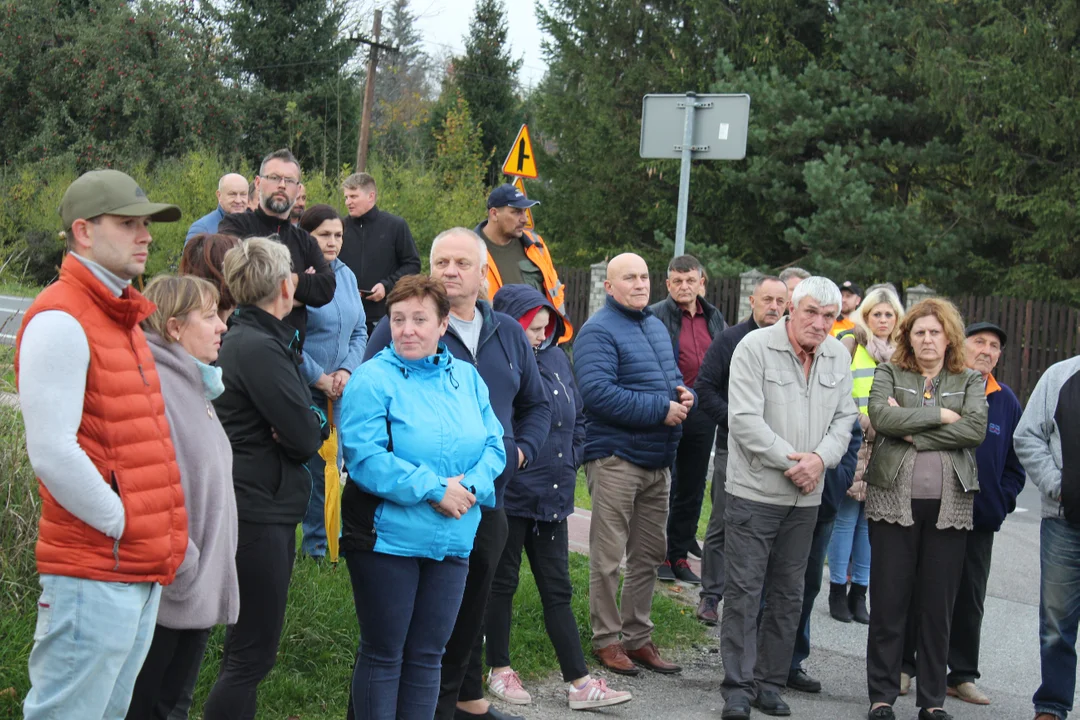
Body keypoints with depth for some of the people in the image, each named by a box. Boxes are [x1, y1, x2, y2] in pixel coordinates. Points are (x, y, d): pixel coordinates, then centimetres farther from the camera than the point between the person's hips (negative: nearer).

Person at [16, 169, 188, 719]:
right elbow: (52, 453, -22)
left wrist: (162, 533, 14)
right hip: (94, 575, -9)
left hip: (142, 571, 9)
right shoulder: (60, 320, -14)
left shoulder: (121, 318, 17)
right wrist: (121, 524, -12)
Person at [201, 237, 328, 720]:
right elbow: (305, 437, -21)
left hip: (258, 507, 11)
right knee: (253, 653, -4)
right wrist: (315, 426, -1)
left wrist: (305, 424, -8)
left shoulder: (242, 338, 12)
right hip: (259, 511, -11)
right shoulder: (260, 347, -20)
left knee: (248, 644, 19)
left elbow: (302, 426, 12)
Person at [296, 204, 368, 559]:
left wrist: (346, 371, -2)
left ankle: (317, 543, 22)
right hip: (301, 389, -6)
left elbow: (359, 330, 14)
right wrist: (319, 378, -12)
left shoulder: (346, 275, 10)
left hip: (338, 388, 6)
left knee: (328, 464, 10)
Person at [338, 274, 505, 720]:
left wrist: (470, 485, -14)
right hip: (388, 537, -5)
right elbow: (365, 458, -18)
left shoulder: (467, 378, 9)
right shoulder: (373, 380, -8)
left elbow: (494, 445, 6)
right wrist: (434, 490, -20)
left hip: (452, 539, 5)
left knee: (428, 654, 12)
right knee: (383, 654, 4)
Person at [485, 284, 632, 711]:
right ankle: (500, 671, 24)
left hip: (552, 497, 6)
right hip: (508, 495, -6)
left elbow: (576, 418, 19)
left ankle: (579, 683, 12)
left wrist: (570, 460, 11)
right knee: (502, 582, 9)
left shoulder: (556, 359, 8)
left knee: (558, 589, 9)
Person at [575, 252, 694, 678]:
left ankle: (637, 637, 24)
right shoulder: (598, 332, -12)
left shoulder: (656, 327, 16)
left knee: (649, 554, 14)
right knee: (608, 556, -1)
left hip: (658, 459, 8)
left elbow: (672, 376, 27)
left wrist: (683, 394, 2)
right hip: (615, 455, -8)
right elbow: (598, 392, -23)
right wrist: (662, 410, -20)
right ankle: (606, 639, 10)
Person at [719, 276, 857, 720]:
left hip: (805, 499, 6)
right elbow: (745, 419, -16)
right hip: (754, 492, -5)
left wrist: (821, 458, -11)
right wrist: (790, 460, -16)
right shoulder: (754, 348, -10)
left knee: (788, 596, 11)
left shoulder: (838, 357, 8)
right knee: (743, 591, -3)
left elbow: (844, 417, 8)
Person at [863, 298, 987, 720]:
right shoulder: (889, 374, 7)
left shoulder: (970, 382, 11)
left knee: (938, 606, 5)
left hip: (949, 505, 1)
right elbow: (880, 416, -13)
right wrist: (940, 415, -10)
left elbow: (976, 429, -8)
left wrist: (913, 432, -12)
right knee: (888, 603, 1)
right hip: (894, 500, -1)